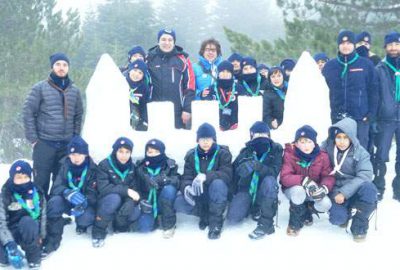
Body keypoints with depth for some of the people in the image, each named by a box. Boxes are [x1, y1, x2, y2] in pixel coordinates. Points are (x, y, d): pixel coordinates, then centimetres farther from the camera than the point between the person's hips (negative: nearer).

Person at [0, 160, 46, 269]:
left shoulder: (37, 193, -3)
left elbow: (43, 215, 2)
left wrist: (40, 237, -10)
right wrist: (10, 244, -33)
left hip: (30, 232, 1)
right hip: (11, 233, -1)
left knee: (27, 221, -35)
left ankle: (34, 258, -17)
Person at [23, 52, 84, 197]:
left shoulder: (75, 90, 9)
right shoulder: (40, 88, -2)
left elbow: (78, 116, 14)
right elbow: (28, 113, -3)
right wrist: (33, 139, -7)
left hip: (67, 145, 3)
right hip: (44, 143, -3)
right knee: (41, 182, 0)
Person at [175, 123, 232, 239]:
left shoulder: (223, 153, -7)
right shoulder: (191, 155, 2)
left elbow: (227, 175, -22)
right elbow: (186, 177, -6)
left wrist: (206, 176, -40)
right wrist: (186, 187, -32)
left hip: (217, 195, -3)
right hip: (199, 196, 3)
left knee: (218, 183, -37)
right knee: (179, 203, -24)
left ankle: (216, 222, -22)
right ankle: (206, 215, 2)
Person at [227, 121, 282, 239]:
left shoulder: (275, 149, -5)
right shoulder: (247, 151, -1)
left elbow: (274, 172, -19)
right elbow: (234, 170, 0)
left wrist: (259, 166, -36)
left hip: (264, 191, -1)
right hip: (246, 189, 1)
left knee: (269, 180, -36)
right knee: (232, 218, -22)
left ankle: (266, 223, -28)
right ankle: (254, 209, 11)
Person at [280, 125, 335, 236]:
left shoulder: (322, 156, -10)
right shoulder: (289, 154, -19)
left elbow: (329, 176, -10)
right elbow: (285, 177, -27)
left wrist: (324, 188, -34)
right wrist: (304, 180, -43)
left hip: (314, 192, 3)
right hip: (293, 189, -3)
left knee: (326, 204, -26)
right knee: (299, 190, -38)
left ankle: (306, 211, 12)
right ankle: (295, 222, -11)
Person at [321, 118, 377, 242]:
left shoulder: (360, 152, -10)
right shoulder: (326, 147, -6)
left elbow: (364, 176, -19)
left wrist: (344, 192, -28)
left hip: (354, 190, 0)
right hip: (336, 191, 0)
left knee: (368, 188, -34)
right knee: (337, 219, -27)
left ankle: (359, 225, -12)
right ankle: (346, 213, 13)